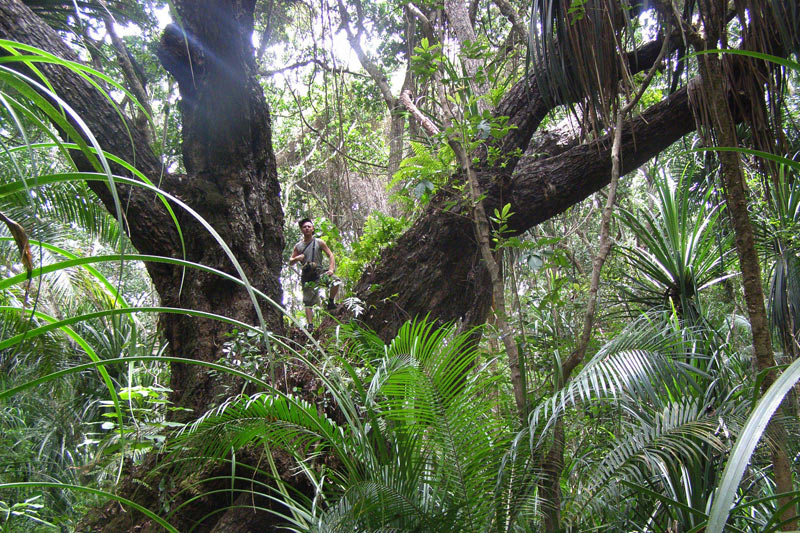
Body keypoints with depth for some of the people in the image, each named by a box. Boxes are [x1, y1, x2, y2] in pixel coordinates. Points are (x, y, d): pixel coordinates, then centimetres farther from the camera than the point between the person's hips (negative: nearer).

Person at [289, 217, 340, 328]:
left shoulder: (319, 242, 3)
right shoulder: (298, 246, 9)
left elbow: (330, 255, 1)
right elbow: (290, 262, 14)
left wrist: (331, 269, -14)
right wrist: (297, 258, -9)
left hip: (320, 272, -2)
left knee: (335, 281, -29)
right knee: (308, 303, -2)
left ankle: (331, 302, -6)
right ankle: (310, 324, 4)